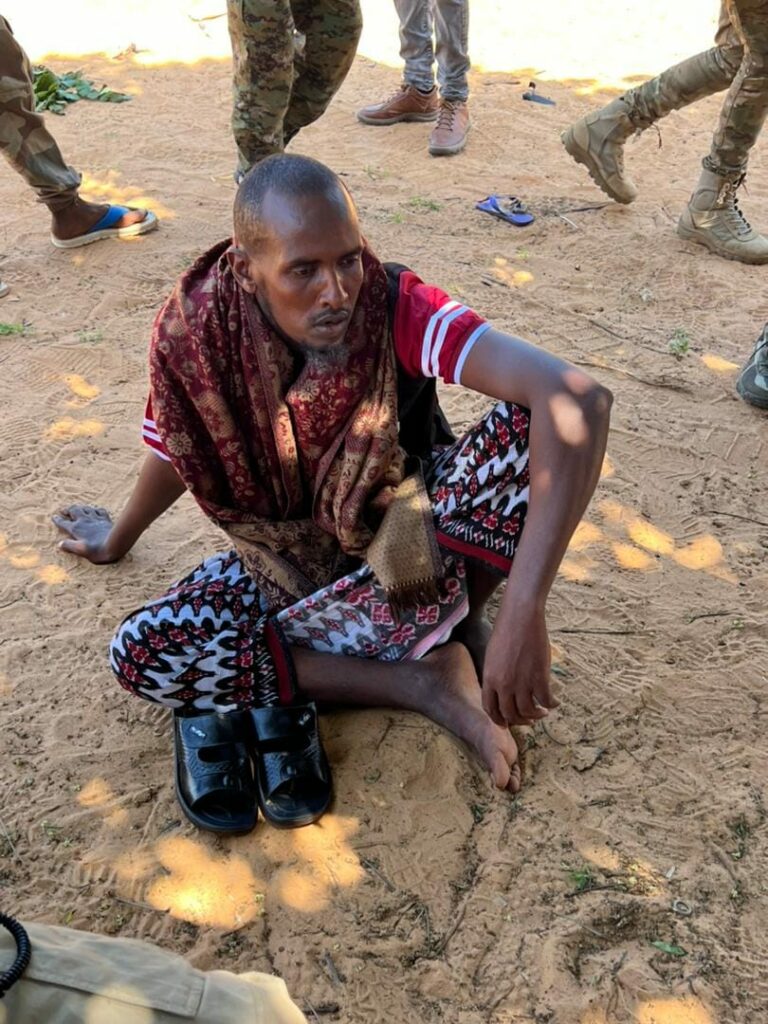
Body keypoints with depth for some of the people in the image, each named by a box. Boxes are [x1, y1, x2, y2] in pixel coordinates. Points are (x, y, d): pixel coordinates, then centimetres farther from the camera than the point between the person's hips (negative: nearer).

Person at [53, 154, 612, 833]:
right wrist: (118, 540, 22)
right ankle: (419, 682, -16)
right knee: (140, 654, -21)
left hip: (414, 542, -2)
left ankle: (459, 622, -7)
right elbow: (174, 455, 3)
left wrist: (523, 612, -50)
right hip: (293, 564, 3)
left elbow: (580, 401, -42)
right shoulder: (194, 333, -20)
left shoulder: (396, 306, -28)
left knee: (530, 424, -30)